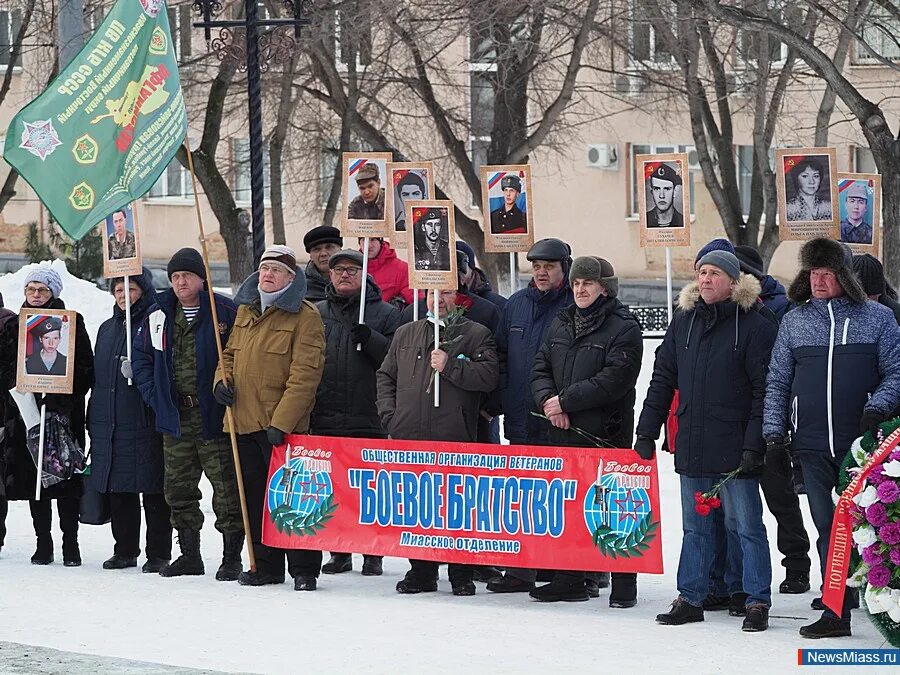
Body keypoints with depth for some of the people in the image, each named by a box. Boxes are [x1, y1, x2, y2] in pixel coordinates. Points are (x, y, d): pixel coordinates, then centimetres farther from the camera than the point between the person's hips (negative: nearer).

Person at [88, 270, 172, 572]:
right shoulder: (108, 329, 19)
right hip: (110, 424, 7)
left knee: (154, 492, -3)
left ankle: (159, 553, 3)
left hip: (146, 422, -7)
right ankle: (125, 550, 20)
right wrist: (92, 420, 21)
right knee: (119, 491, 11)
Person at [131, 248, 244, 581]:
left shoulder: (226, 312, -6)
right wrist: (155, 396, 8)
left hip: (214, 416, -5)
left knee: (226, 488, -4)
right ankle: (189, 554, 19)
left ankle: (232, 556, 1)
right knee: (178, 489, 10)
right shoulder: (158, 316, 10)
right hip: (175, 416, 5)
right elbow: (141, 357, 18)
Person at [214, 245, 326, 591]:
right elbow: (231, 352, 26)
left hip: (284, 425, -7)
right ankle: (266, 565, 21)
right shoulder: (245, 309, 14)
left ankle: (304, 568, 1)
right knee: (256, 495, 12)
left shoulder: (304, 316, -8)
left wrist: (282, 421, -22)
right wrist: (222, 379, 3)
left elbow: (305, 373, -15)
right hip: (245, 421, 7)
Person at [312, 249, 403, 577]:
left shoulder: (386, 313, 5)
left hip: (368, 418, -3)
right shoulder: (316, 313, 14)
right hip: (325, 418, 3)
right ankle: (339, 551, 15)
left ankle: (373, 553, 7)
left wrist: (370, 339, -20)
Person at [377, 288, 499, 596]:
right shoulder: (405, 334, 20)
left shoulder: (476, 335, 7)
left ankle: (461, 575, 3)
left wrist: (450, 366, -14)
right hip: (408, 437, 4)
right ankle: (421, 572, 14)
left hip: (455, 440, -4)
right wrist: (389, 415, 8)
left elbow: (489, 375, -6)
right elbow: (385, 376, 21)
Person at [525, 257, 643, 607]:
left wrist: (565, 400, -16)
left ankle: (624, 584, 2)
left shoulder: (623, 327, -7)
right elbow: (541, 368, 14)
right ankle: (569, 580, 18)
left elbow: (615, 378, -17)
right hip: (563, 433, 7)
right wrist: (548, 400, -8)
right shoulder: (561, 323, 15)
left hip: (607, 433, -7)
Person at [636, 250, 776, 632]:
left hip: (735, 450, -5)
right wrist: (646, 432, 9)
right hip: (692, 447, 5)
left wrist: (754, 445, -15)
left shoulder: (754, 327, -6)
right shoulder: (683, 322, 11)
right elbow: (662, 379, 15)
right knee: (695, 528, 12)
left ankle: (757, 602, 6)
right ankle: (690, 598, 18)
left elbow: (764, 391, -9)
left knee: (745, 527, 0)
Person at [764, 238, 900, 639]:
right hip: (813, 444, 3)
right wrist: (773, 429, 4)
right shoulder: (794, 321, 11)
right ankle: (837, 613, 7)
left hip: (862, 441, -2)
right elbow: (777, 382, 13)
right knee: (828, 527, 4)